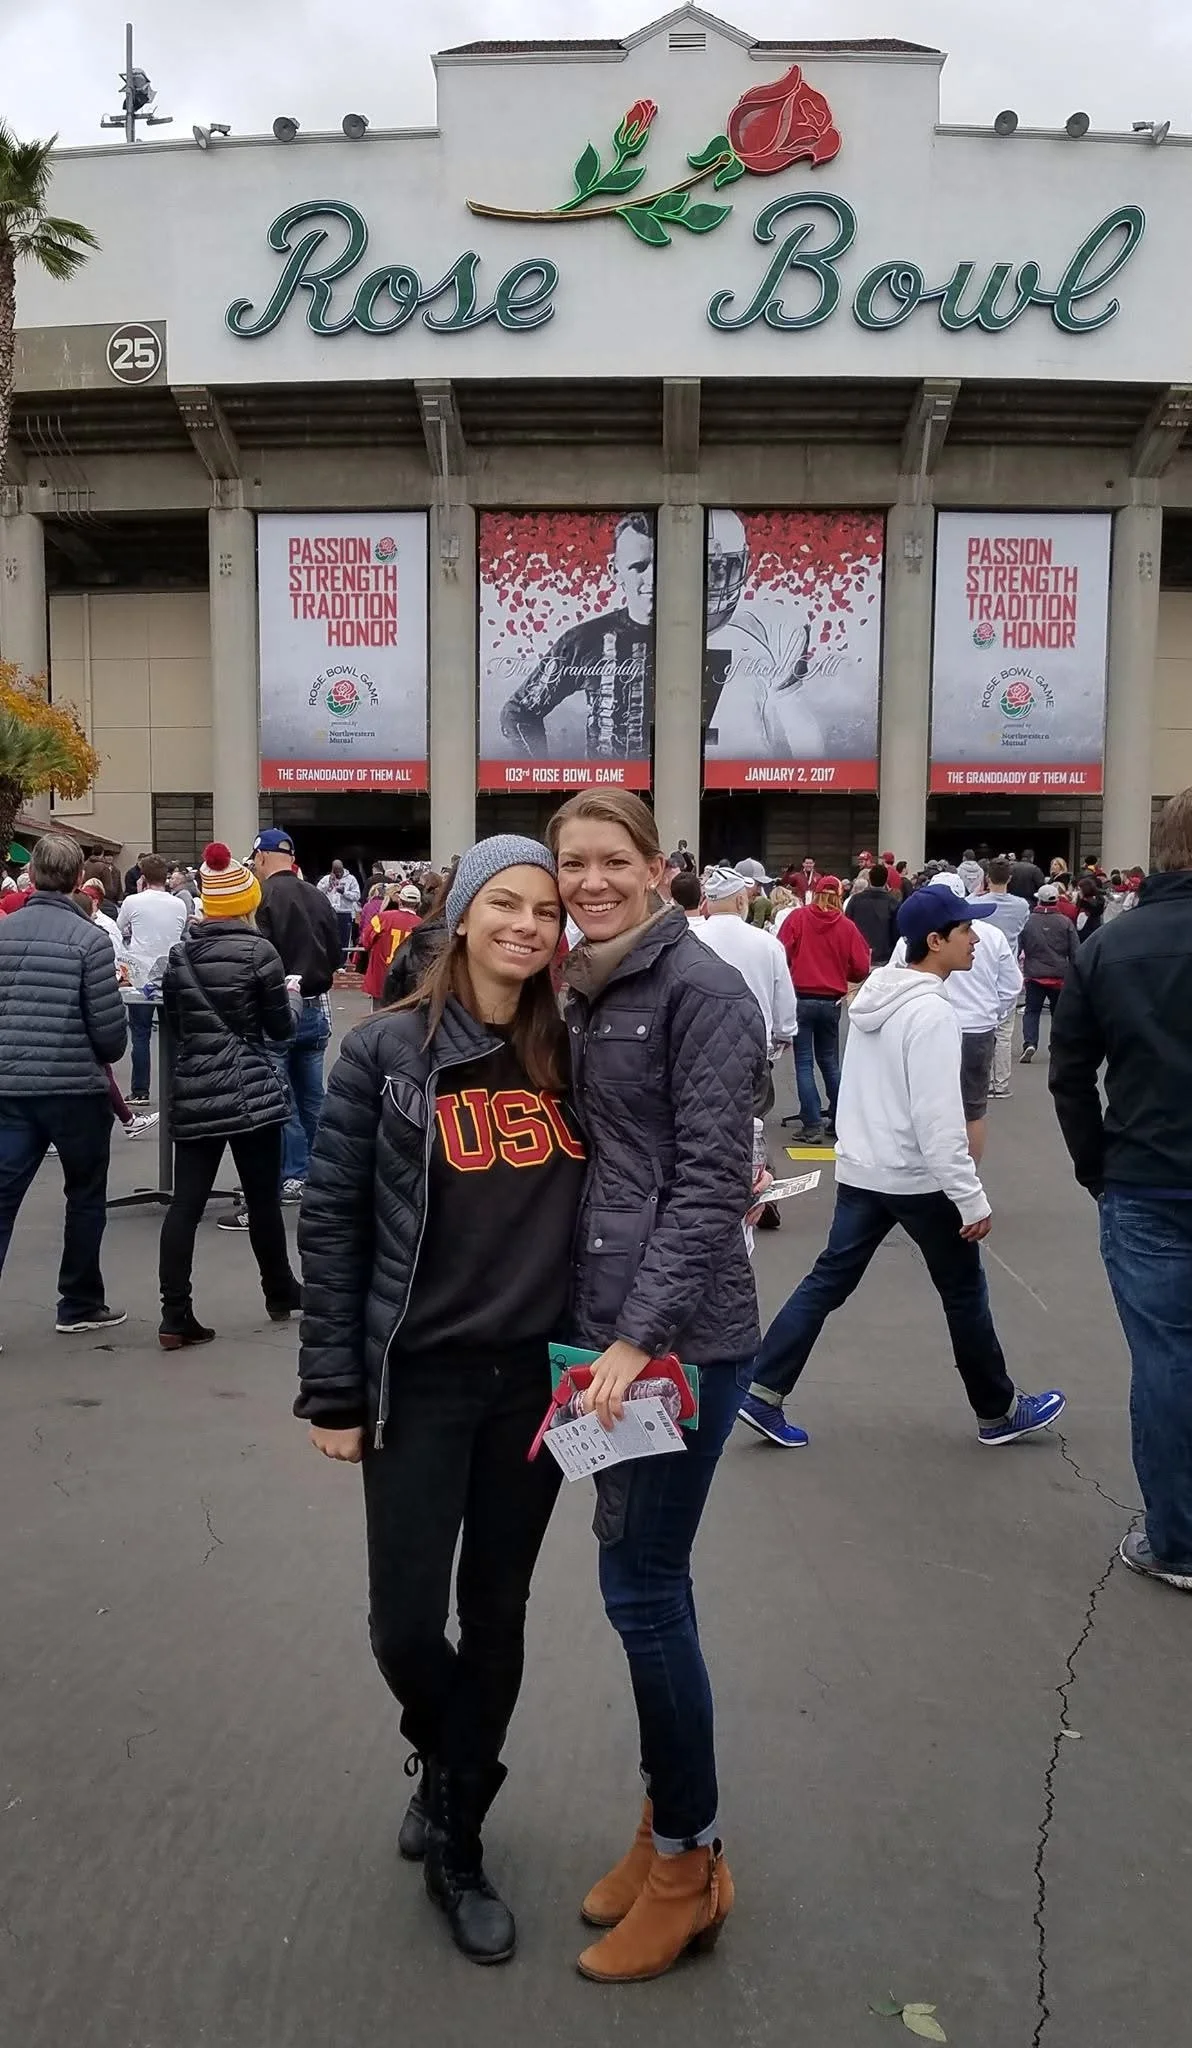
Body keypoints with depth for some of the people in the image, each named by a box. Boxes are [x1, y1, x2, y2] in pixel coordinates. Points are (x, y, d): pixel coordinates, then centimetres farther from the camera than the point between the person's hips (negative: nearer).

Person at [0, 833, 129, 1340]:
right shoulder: (89, 938, -11)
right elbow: (109, 1027, -12)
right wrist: (108, 1056, 9)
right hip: (77, 1088, -4)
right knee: (85, 1197, 13)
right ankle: (79, 1305, 22)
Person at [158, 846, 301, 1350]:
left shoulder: (179, 955, 6)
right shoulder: (258, 952, -8)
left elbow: (175, 1025, 15)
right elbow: (281, 1029, -3)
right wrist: (268, 1015, 18)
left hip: (193, 1093, 4)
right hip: (252, 1092, -4)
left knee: (185, 1202, 2)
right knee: (263, 1198, 10)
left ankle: (175, 1317, -1)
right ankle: (280, 1296, 26)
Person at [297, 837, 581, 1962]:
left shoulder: (568, 1053, 1)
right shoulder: (387, 1050, -7)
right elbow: (331, 1222, -5)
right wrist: (332, 1390, -6)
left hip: (537, 1376, 3)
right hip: (420, 1379, -2)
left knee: (496, 1614, 13)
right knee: (406, 1623, 4)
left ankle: (458, 1841, 34)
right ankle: (446, 1764, 39)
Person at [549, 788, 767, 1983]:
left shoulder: (702, 989, -11)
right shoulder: (584, 996, 12)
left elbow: (711, 1180, -16)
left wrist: (641, 1334, -20)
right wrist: (600, 1329, 13)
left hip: (680, 1333, -7)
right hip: (605, 1324, 7)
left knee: (643, 1588, 0)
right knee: (642, 1579, 15)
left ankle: (689, 1866, 19)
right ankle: (667, 1821, 32)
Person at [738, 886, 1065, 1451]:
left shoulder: (875, 994, 7)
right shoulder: (931, 1010, -20)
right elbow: (938, 1117, -23)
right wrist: (971, 1198, -19)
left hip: (859, 1170, 8)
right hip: (917, 1178, -8)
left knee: (828, 1280, 10)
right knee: (964, 1291, 9)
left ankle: (762, 1393, 7)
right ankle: (999, 1412, 25)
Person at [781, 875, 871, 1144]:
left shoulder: (798, 918, -6)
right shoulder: (847, 926, -3)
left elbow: (783, 954, -10)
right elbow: (861, 968, -3)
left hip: (801, 998, -2)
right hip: (832, 1001, 2)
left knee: (804, 1064, 3)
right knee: (830, 1061, 17)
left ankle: (813, 1126, -1)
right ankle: (840, 1120, 20)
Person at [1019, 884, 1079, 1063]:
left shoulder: (1028, 921, -5)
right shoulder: (1065, 922, -3)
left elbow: (1017, 948, 0)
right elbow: (1075, 952, 0)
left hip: (1034, 974, -1)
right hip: (1060, 975, 1)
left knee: (1032, 1010, 6)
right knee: (1058, 1011, 15)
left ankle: (1029, 1043, -14)